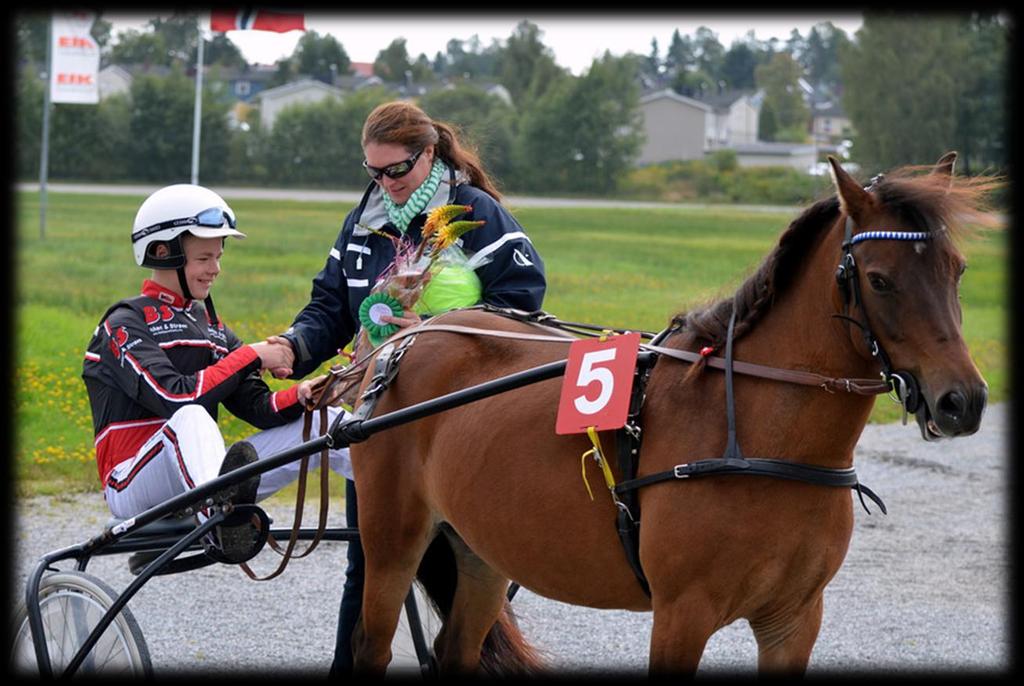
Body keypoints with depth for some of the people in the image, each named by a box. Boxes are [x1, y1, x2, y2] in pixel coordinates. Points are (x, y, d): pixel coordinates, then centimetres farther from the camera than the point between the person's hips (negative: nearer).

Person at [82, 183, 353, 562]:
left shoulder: (211, 327, 18)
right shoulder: (125, 325, -6)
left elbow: (258, 407, 6)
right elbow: (175, 397, -22)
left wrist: (300, 396, -16)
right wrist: (250, 356, -16)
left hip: (198, 481, 7)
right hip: (134, 488, -7)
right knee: (190, 418, -39)